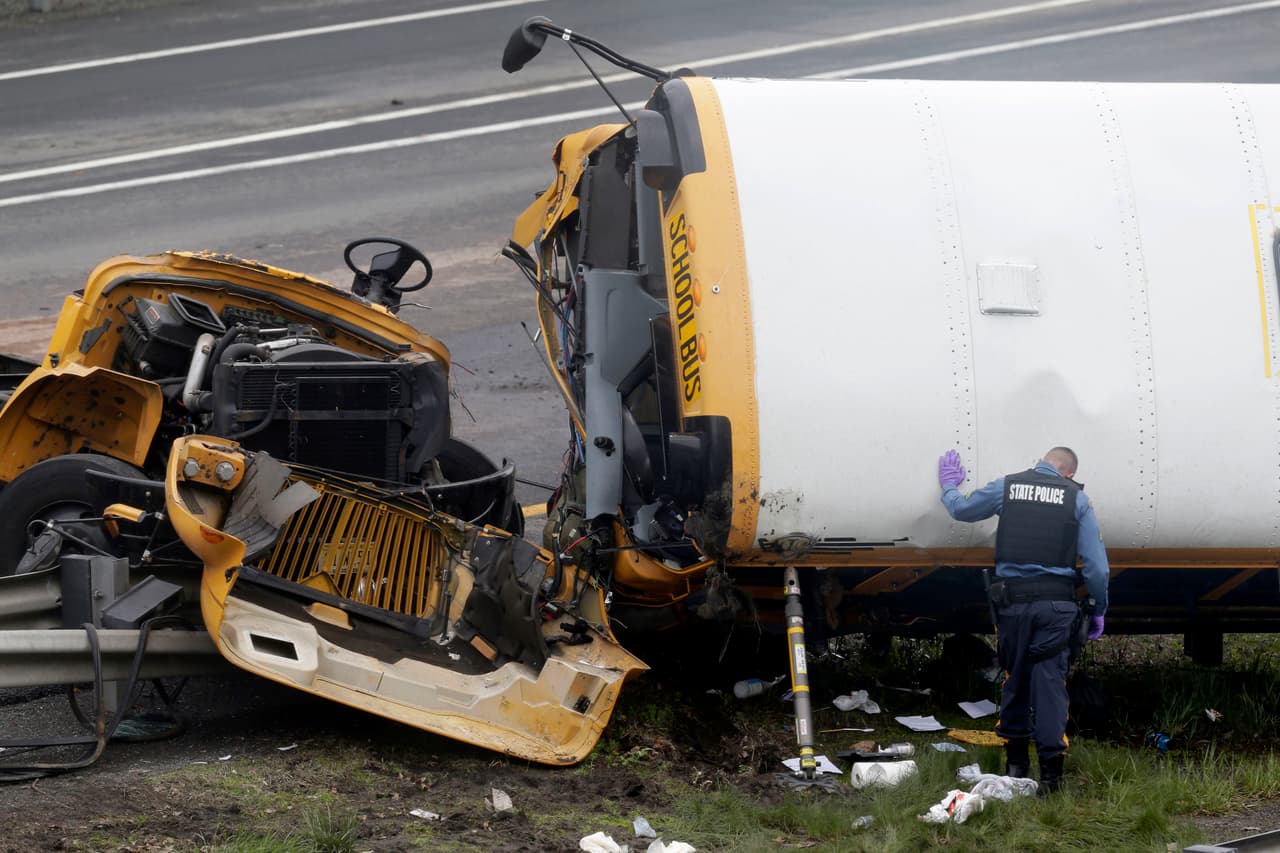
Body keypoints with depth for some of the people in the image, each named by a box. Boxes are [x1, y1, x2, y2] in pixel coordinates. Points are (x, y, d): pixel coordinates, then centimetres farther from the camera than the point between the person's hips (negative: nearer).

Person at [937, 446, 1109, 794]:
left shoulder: (1006, 487, 6)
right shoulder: (1077, 499, 3)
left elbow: (960, 509, 21)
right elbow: (1097, 567, 0)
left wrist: (949, 486, 42)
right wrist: (1099, 612, 11)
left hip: (1012, 599, 1)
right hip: (1055, 604, -1)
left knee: (1015, 677, 14)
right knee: (1049, 679, -2)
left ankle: (1016, 762, 19)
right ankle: (1051, 768, -8)